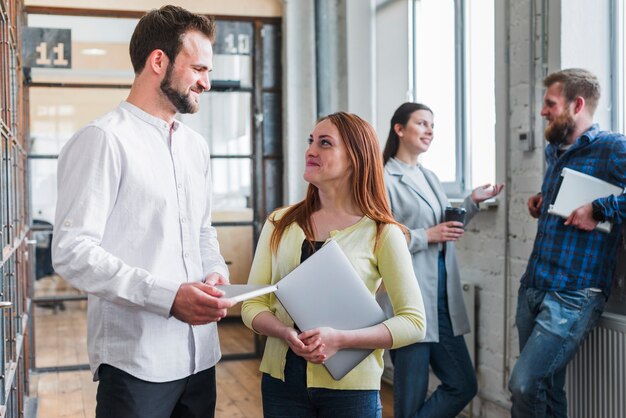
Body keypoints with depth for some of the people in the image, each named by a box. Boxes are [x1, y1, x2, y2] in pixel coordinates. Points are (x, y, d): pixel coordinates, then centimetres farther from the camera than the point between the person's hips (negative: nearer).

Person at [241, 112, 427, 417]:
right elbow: (252, 304, 2)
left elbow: (413, 321, -8)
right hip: (281, 380, 3)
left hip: (351, 386, -2)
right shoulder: (279, 223, 2)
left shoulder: (382, 233, -7)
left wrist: (340, 339, -19)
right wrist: (287, 333, -17)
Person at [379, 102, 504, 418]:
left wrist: (472, 202, 11)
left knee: (463, 386, 10)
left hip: (441, 296, 8)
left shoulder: (429, 177, 16)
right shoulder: (384, 179, -9)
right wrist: (425, 236, -19)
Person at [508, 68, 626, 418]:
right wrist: (542, 203, 14)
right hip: (532, 288, 8)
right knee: (548, 389, 13)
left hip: (572, 296, -8)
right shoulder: (554, 150, 15)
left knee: (524, 385, -13)